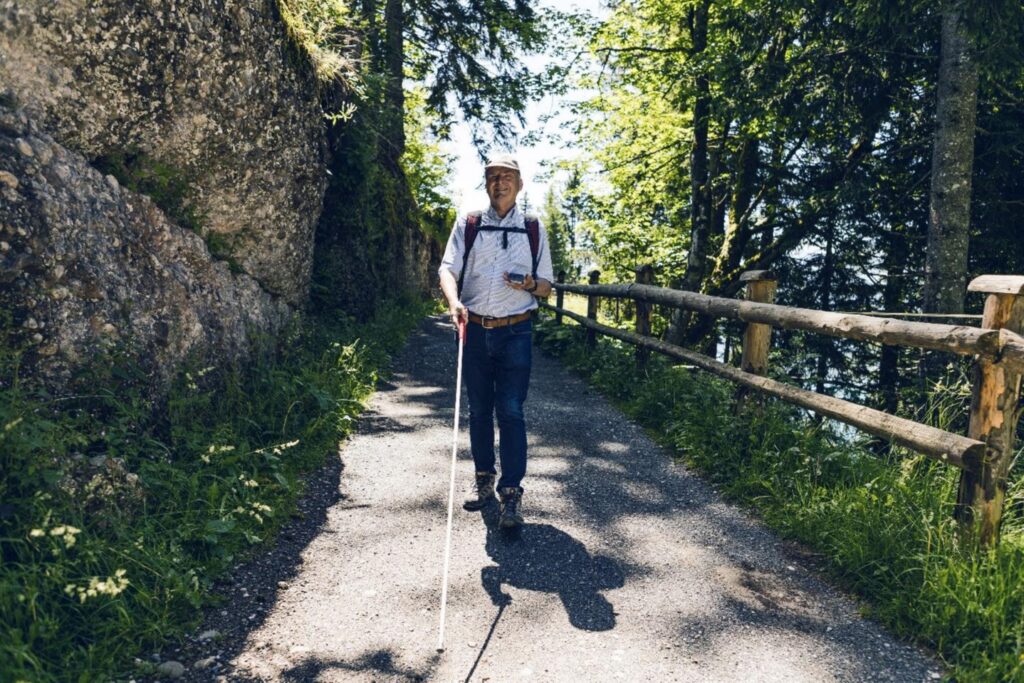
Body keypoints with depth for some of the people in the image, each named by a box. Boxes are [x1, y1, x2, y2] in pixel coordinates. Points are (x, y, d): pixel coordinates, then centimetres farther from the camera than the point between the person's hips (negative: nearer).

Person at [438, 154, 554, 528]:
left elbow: (546, 286, 10)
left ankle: (512, 493, -1)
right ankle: (483, 480, 26)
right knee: (478, 410, 11)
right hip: (475, 330, 2)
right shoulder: (468, 224, 7)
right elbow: (448, 269, -4)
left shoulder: (533, 228, 7)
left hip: (515, 332, -1)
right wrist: (454, 302, -25)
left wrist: (529, 284, -14)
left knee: (511, 412, -6)